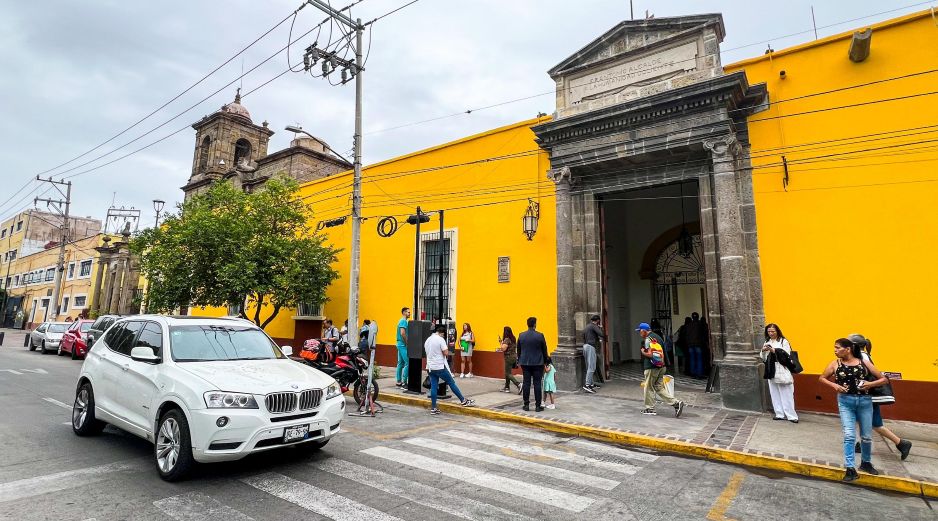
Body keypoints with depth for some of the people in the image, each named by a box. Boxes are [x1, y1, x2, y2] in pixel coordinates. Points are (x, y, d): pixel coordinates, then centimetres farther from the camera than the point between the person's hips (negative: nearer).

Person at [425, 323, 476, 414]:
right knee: (452, 383, 3)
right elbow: (446, 353, -15)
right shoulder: (440, 339, -11)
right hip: (439, 367, -7)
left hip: (430, 367, 7)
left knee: (433, 386, 8)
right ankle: (463, 401, 11)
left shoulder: (427, 340, 12)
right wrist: (446, 350, 5)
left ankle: (433, 408, 7)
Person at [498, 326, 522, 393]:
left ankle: (518, 384, -16)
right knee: (507, 373, 16)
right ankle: (507, 388, 21)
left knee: (508, 374, -4)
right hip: (514, 357, 9)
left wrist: (501, 343, -8)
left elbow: (503, 349, -22)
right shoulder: (513, 339, 11)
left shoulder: (507, 339, -16)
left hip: (509, 357, -9)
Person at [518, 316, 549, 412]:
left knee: (526, 383, 6)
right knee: (537, 384, 2)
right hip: (537, 363, -2)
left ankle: (526, 405, 11)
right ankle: (538, 406, 5)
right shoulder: (540, 335, -9)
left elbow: (518, 350, 8)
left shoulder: (521, 335, 0)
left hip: (525, 363, 2)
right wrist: (545, 362, 12)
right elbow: (544, 350, 0)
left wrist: (520, 360, 20)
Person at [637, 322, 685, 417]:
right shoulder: (658, 337, 14)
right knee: (659, 387, 13)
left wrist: (643, 352, -5)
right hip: (661, 366, 8)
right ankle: (676, 403, 2)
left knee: (649, 387, 5)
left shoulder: (647, 339, -14)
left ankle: (649, 408, 12)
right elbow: (663, 352, 17)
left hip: (652, 367, -8)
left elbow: (650, 354, -22)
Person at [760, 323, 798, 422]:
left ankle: (791, 415, 4)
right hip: (771, 371, 5)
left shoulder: (783, 341, -4)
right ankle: (780, 414, 15)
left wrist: (774, 350, -21)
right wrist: (763, 351, -7)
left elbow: (786, 355, -12)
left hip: (782, 371, -5)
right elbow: (763, 358, 12)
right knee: (775, 394, 8)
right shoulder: (767, 342, 11)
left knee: (786, 394, -2)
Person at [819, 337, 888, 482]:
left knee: (866, 436, 15)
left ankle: (866, 463, 37)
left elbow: (883, 379, 4)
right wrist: (834, 385, -8)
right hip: (845, 401, -1)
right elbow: (822, 378, 9)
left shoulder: (864, 363, -2)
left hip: (864, 401, 1)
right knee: (849, 435, -8)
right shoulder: (835, 364, -2)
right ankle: (850, 468, -5)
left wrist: (871, 384, -14)